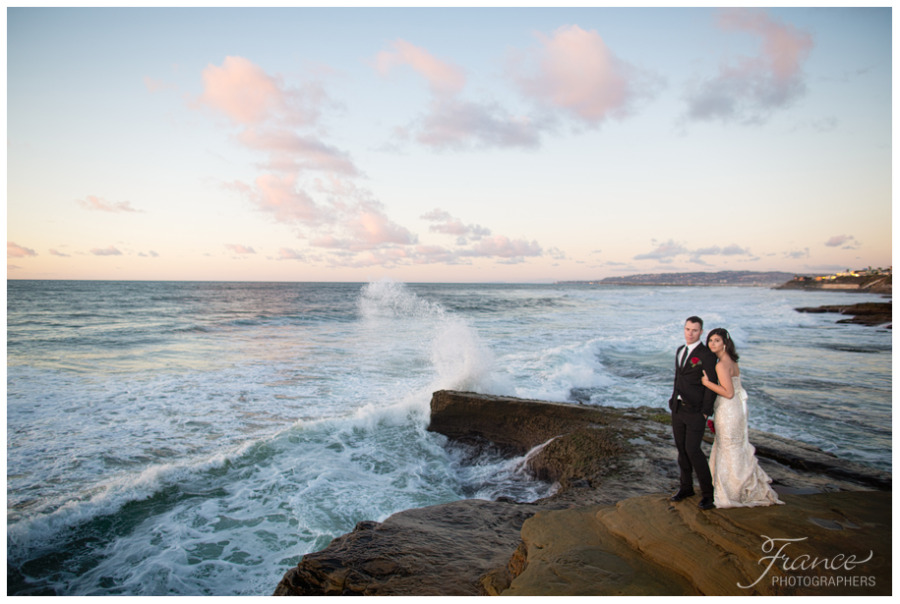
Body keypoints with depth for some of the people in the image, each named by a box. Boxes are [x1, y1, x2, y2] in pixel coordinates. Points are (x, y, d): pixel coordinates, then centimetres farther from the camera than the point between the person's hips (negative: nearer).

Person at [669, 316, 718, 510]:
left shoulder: (706, 355, -11)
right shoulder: (680, 351, 12)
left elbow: (711, 386, -11)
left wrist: (705, 412, -13)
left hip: (695, 411, -7)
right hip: (677, 408, 7)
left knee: (692, 450, -9)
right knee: (681, 449, 11)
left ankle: (708, 492, 7)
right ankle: (686, 487, 25)